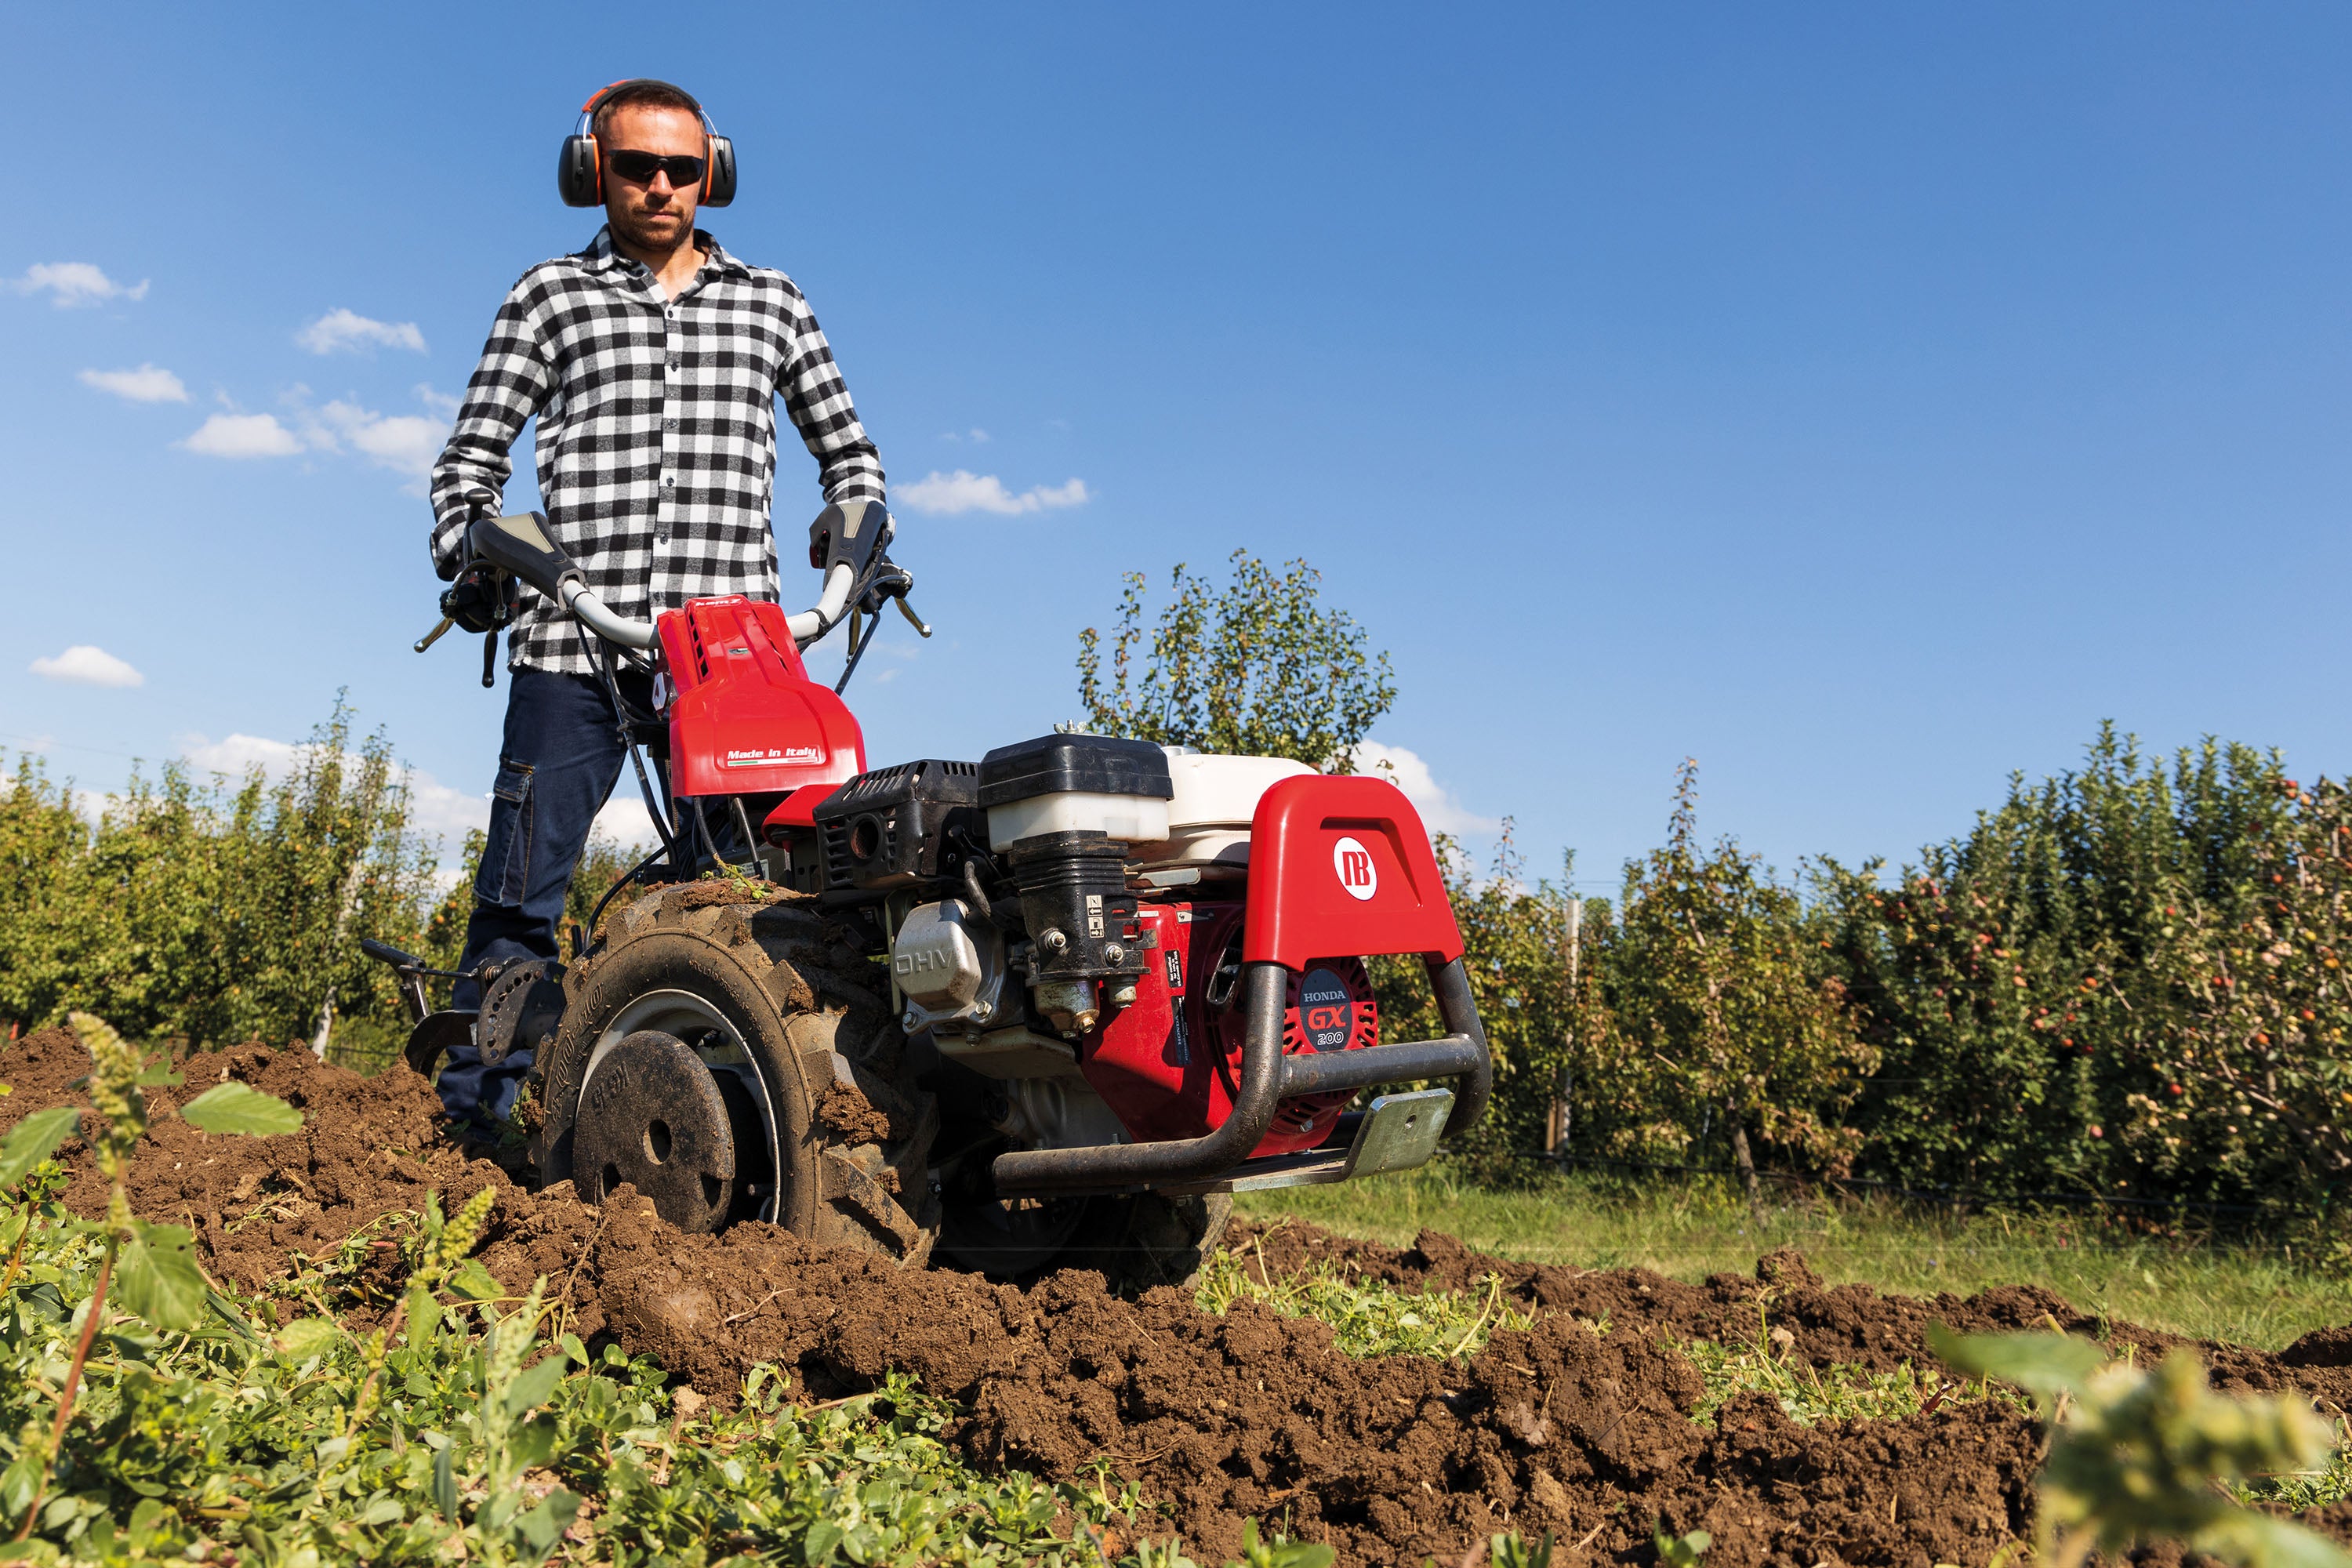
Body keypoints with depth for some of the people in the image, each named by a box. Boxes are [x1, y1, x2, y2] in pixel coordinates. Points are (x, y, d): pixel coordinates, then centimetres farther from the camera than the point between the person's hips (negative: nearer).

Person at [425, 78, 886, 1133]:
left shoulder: (769, 303, 19)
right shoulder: (551, 296, 15)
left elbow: (844, 443, 26)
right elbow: (474, 450, 15)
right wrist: (466, 545, -3)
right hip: (574, 638, -1)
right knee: (523, 891, -2)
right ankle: (476, 1116, 8)